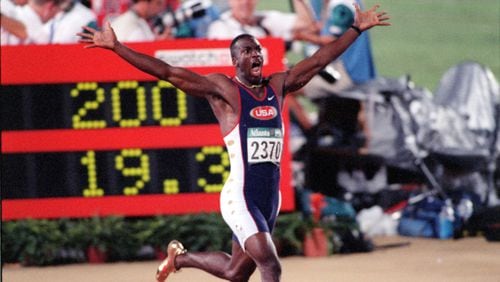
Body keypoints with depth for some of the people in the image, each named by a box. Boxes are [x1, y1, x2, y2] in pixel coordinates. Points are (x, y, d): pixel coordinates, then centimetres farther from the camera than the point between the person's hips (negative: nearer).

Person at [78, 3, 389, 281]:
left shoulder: (278, 86, 11)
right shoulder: (223, 89, -5)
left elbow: (319, 60, 19)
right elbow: (166, 72, -10)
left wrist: (357, 29, 22)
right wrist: (116, 47, -16)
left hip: (270, 199, 7)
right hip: (240, 198, -7)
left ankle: (181, 256, 44)